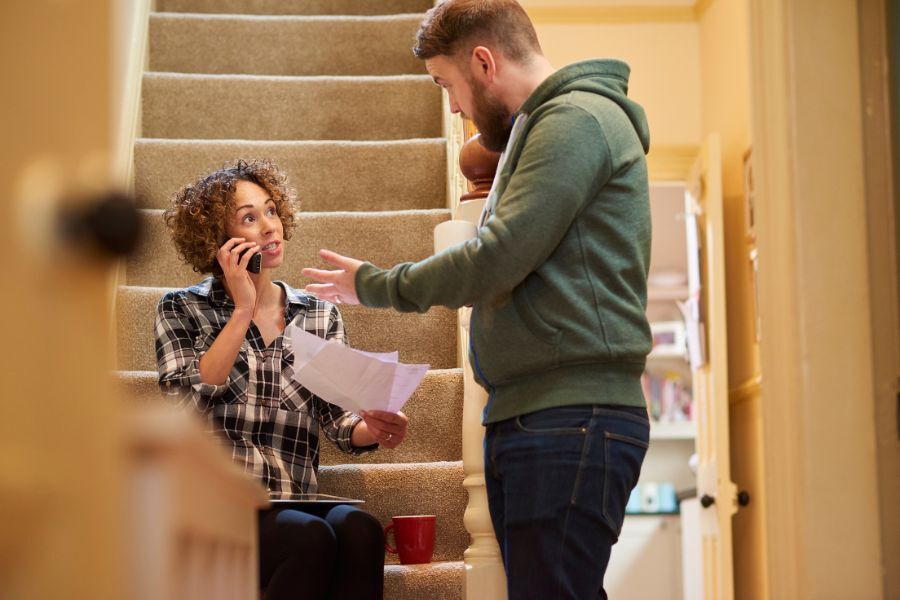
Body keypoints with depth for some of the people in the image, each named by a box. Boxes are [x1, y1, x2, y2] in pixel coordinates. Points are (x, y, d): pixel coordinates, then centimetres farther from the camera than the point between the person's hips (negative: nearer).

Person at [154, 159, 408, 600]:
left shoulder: (319, 314, 15)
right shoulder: (181, 310, 7)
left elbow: (334, 417, 7)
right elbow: (187, 407, -9)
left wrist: (368, 428, -16)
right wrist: (242, 311, -9)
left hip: (295, 506, 3)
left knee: (360, 531, -32)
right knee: (312, 539, -33)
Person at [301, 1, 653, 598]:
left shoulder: (578, 118, -8)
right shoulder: (546, 125, 24)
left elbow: (495, 261, -15)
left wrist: (373, 284, -3)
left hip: (570, 421, -10)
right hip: (527, 416, 10)